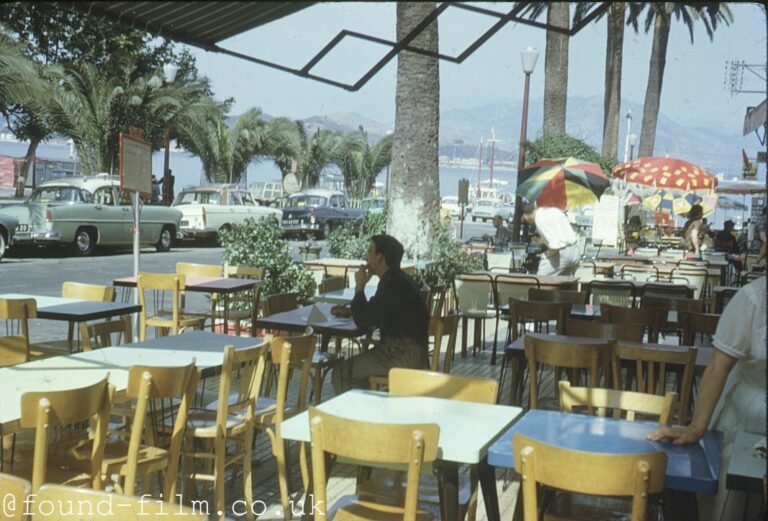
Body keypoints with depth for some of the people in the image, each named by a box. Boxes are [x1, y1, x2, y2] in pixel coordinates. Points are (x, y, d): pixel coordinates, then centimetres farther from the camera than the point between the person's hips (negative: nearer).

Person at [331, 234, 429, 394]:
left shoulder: (393, 283, -17)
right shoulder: (399, 279, 15)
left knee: (341, 373, -9)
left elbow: (363, 321, -16)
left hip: (404, 355, -10)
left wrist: (359, 286, -4)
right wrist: (345, 310, 16)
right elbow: (374, 315, 27)